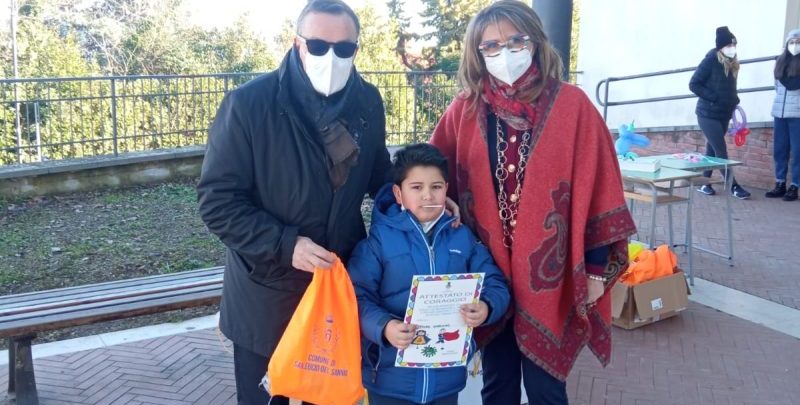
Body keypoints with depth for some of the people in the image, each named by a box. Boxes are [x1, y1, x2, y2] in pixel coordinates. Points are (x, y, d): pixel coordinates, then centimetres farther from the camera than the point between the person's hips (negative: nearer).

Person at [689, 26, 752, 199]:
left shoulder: (732, 64, 7)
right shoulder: (711, 61, -14)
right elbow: (694, 84, -14)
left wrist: (734, 102, 0)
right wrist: (713, 98, -20)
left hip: (723, 115, 7)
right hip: (708, 114, -7)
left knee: (712, 150, 12)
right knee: (721, 151, -5)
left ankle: (704, 183, 21)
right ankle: (733, 186, 0)